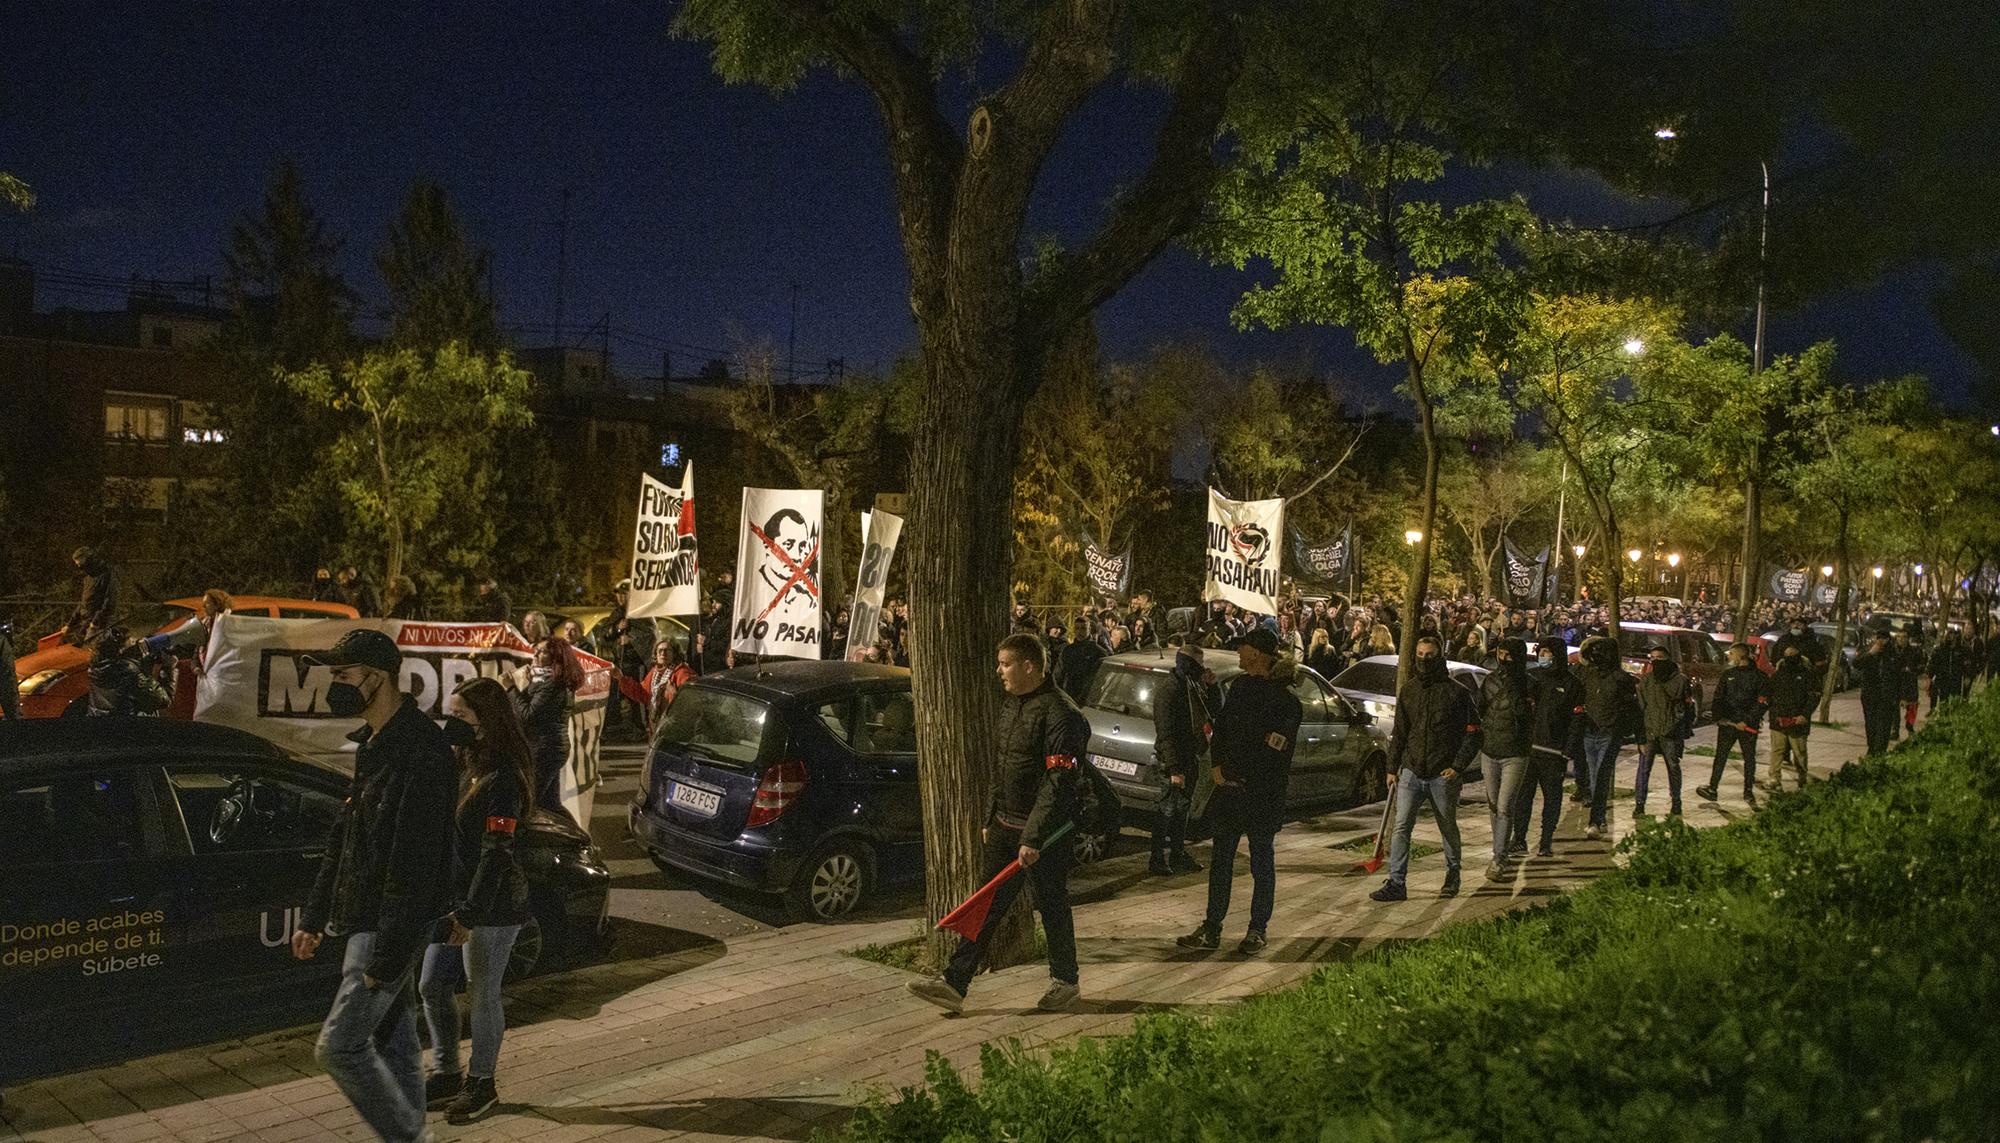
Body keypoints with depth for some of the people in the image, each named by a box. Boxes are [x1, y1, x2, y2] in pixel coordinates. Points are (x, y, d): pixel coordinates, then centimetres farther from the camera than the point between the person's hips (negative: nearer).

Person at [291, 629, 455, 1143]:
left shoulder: (421, 750, -21)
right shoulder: (373, 745, 12)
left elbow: (415, 862, -25)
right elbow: (343, 841, 20)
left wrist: (388, 954, -24)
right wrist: (314, 917, 20)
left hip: (392, 926, -10)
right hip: (364, 919, 10)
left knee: (339, 1046, -6)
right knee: (394, 1043, 16)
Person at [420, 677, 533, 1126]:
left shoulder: (502, 779, -19)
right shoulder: (464, 768, 6)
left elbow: (495, 855, -21)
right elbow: (442, 833, 14)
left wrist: (469, 915, -22)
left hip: (492, 907, -8)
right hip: (452, 898, 9)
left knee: (481, 995, 5)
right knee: (432, 987, 15)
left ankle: (481, 1084, 22)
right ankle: (446, 1074, 31)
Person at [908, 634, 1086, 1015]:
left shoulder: (1059, 713, -18)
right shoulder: (1010, 704, 12)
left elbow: (1058, 782, -22)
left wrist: (1034, 838, -23)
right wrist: (991, 819, 17)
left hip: (1045, 830, -8)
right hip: (1005, 826, 8)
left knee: (1052, 906, 6)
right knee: (987, 905, 7)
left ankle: (1065, 981, 24)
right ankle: (955, 983, 8)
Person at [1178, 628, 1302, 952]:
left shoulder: (1286, 700, -12)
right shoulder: (1239, 685, 9)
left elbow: (1275, 750, -14)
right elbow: (1222, 727, 14)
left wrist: (1235, 775, -11)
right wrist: (1219, 767, 1)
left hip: (1262, 792, -6)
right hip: (1230, 786, 6)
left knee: (1261, 861, 7)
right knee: (1220, 858, 9)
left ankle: (1258, 930, 19)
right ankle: (1211, 928, 16)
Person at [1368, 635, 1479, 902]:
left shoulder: (1457, 693, -3)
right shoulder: (1408, 691, 9)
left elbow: (1472, 733, -2)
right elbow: (1398, 732, 13)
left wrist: (1458, 766, -10)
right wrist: (1392, 767, 8)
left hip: (1444, 775, -3)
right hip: (1411, 772, 3)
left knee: (1448, 828, 12)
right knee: (1401, 827, -5)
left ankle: (1452, 876, 31)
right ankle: (1396, 883, -4)